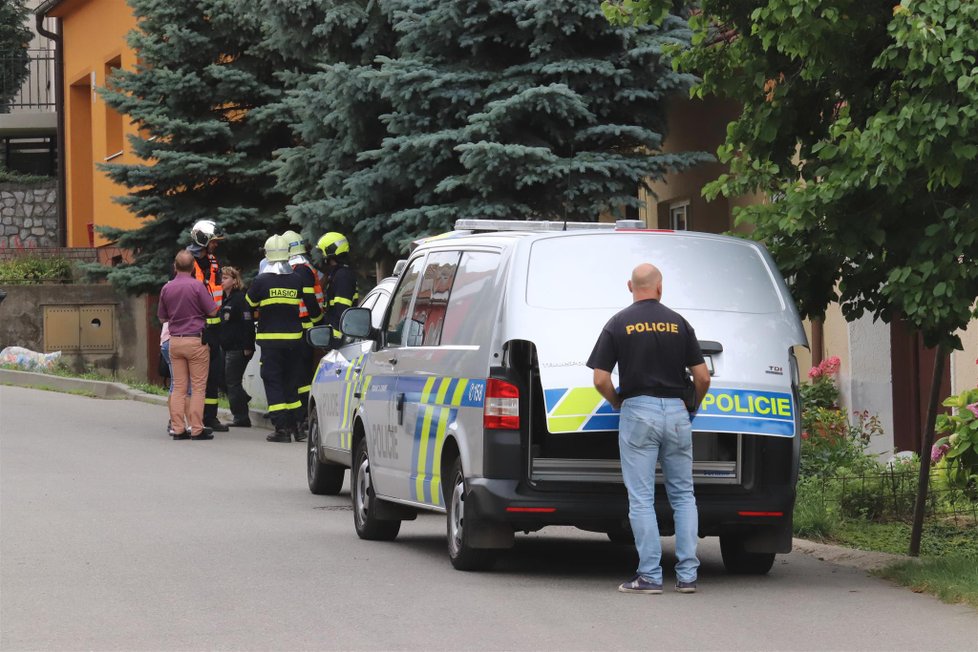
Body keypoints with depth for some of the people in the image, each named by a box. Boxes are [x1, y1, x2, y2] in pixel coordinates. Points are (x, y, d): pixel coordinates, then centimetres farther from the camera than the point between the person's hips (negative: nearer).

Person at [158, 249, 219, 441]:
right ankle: (197, 429, -4)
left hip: (175, 340, 5)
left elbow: (162, 318, 15)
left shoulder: (166, 289, 5)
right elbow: (213, 312, -6)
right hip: (196, 340, -5)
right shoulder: (197, 287, -11)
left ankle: (177, 428, 4)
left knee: (178, 387, 7)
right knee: (198, 387, -1)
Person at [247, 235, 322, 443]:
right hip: (293, 338, 4)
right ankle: (296, 426, 14)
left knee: (273, 382, -1)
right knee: (290, 380, 15)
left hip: (270, 339, -4)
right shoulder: (297, 280, 1)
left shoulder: (262, 281, -9)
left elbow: (248, 306, 5)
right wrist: (318, 317, 31)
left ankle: (282, 428, -9)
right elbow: (313, 307, 8)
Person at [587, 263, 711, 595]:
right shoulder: (678, 323, 4)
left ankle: (650, 575, -3)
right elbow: (702, 377, 3)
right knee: (683, 496, 11)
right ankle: (687, 574, 6)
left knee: (641, 498, 0)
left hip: (637, 411, -2)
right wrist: (693, 407, 21)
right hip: (676, 412, 2)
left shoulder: (618, 324, -1)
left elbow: (601, 380, -6)